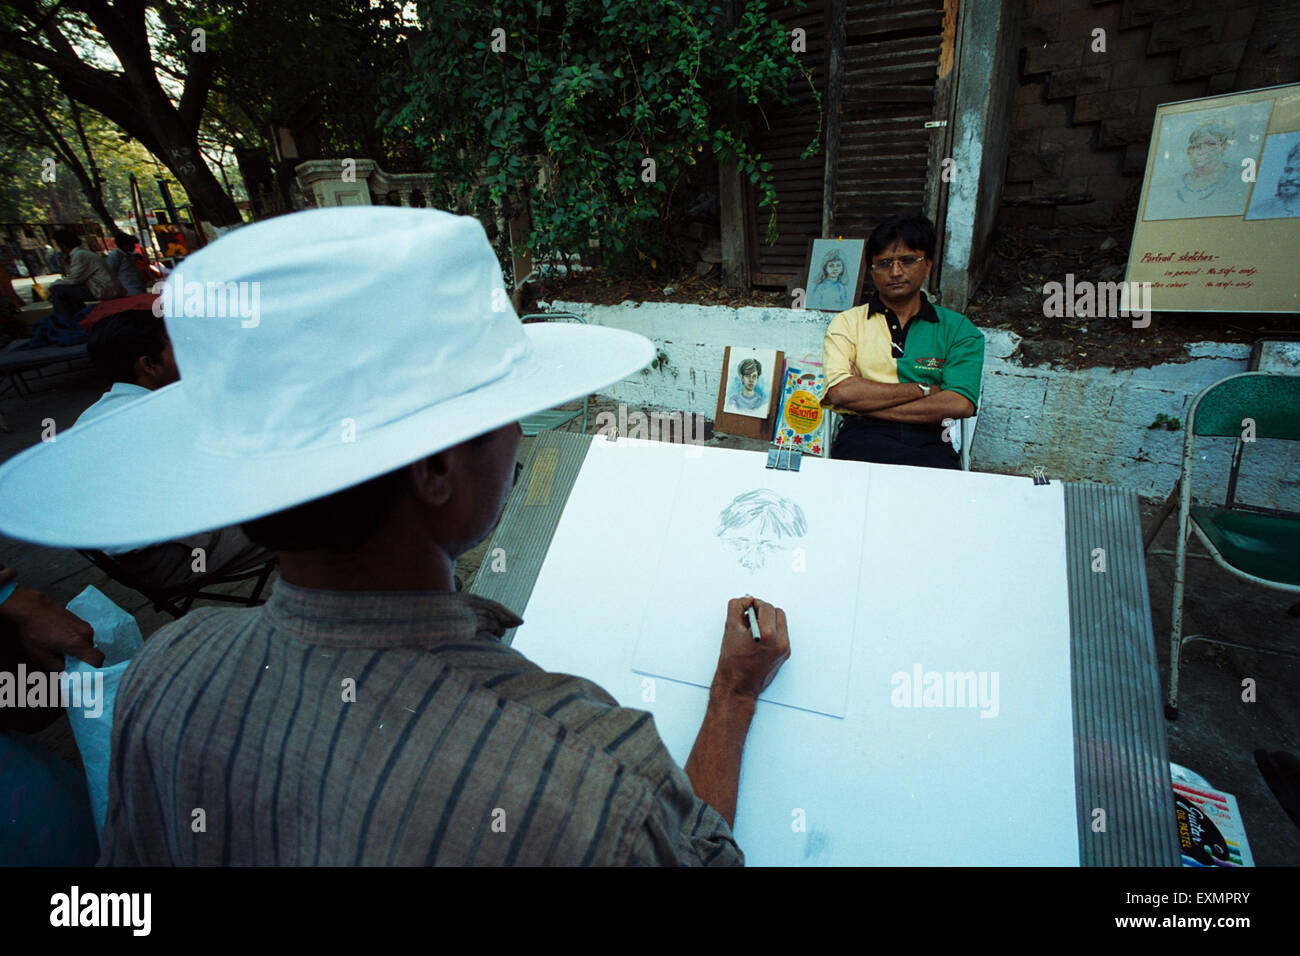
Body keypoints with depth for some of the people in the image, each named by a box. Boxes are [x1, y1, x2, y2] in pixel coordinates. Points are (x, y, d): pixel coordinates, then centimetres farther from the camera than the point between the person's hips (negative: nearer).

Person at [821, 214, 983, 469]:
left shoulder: (958, 329, 15)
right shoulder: (847, 322, 14)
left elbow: (960, 404, -2)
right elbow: (840, 391, -4)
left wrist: (868, 400, -6)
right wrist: (922, 389, -1)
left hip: (928, 439, 2)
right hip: (864, 436, -2)